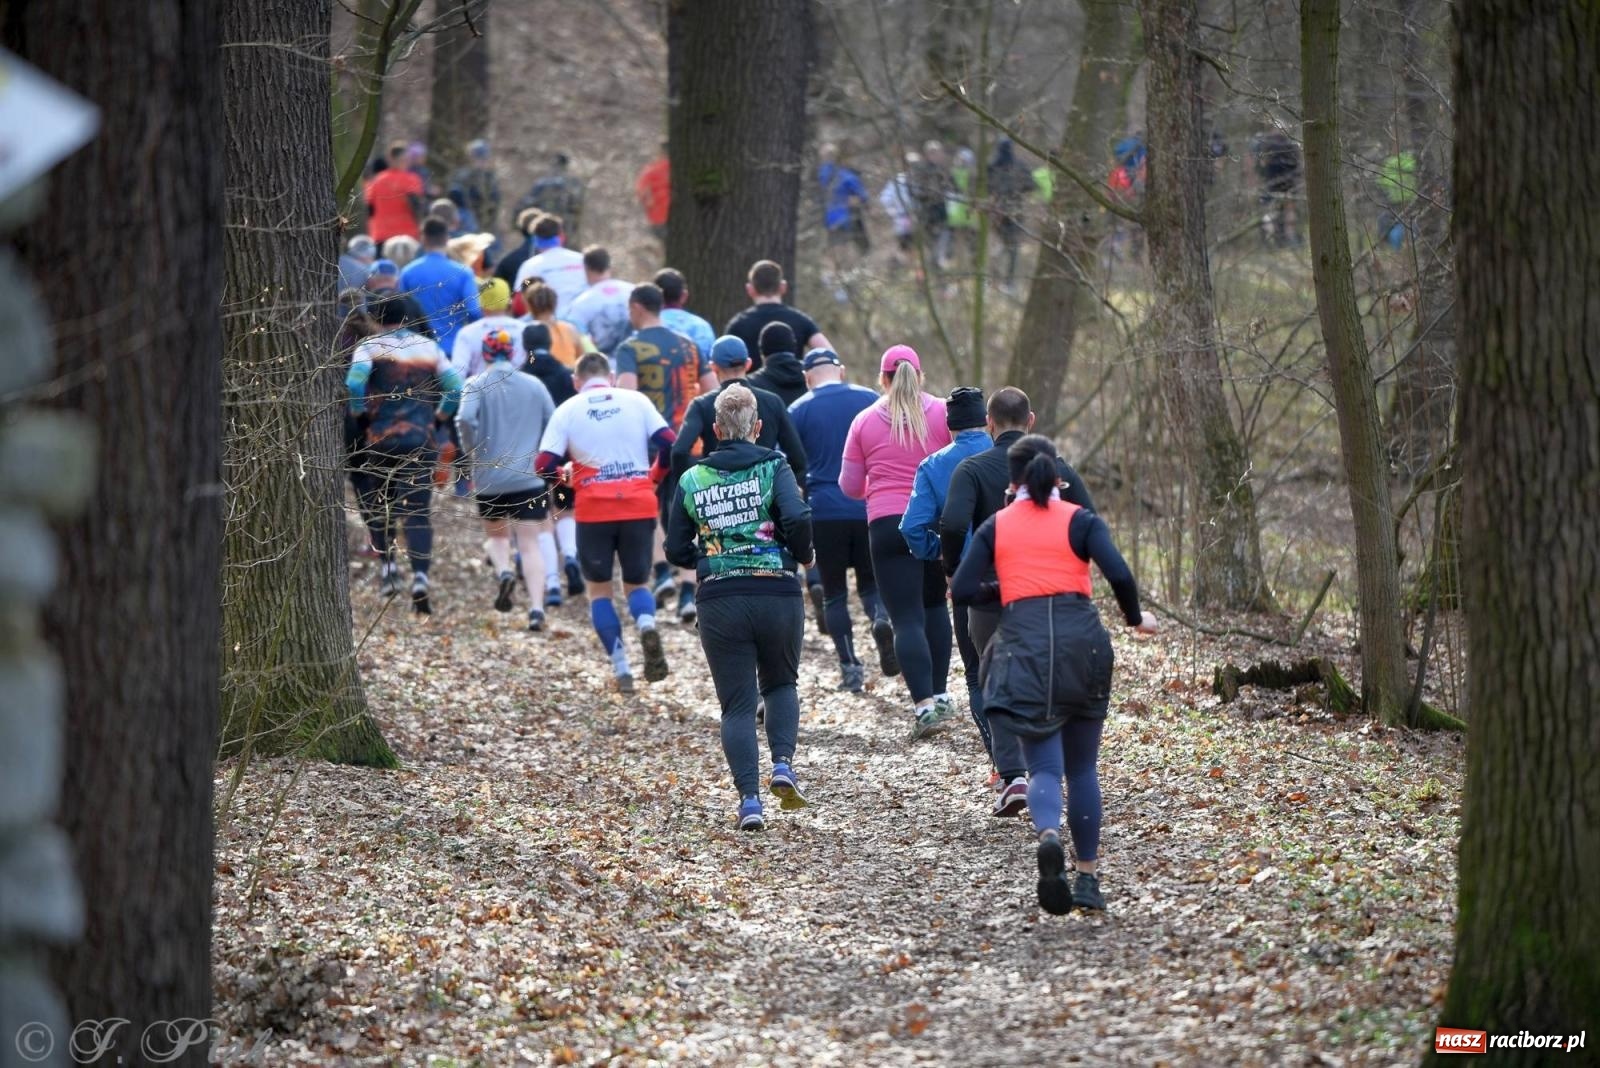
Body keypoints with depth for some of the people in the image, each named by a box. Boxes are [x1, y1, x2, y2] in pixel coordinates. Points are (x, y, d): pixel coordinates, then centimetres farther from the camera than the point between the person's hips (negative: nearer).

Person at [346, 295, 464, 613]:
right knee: (418, 512, -2)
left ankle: (387, 562, 9)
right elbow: (456, 388, 6)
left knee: (379, 503, 20)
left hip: (383, 438, -2)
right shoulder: (429, 348, 11)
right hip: (424, 440, 2)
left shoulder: (371, 347, 0)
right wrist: (439, 417, 18)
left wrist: (359, 414, 0)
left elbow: (354, 384, -16)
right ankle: (420, 576, -17)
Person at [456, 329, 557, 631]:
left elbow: (465, 419, -18)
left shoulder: (477, 384, -2)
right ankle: (536, 608, -14)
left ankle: (503, 571, -9)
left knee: (497, 535, 21)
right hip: (529, 478, 1)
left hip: (489, 477, -1)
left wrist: (471, 455, -5)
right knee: (530, 543, 0)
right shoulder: (534, 385, 6)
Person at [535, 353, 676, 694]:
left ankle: (621, 668, 3)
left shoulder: (567, 411, 2)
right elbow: (669, 444, -2)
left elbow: (544, 467, -5)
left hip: (594, 510, -1)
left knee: (599, 588, 15)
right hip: (639, 507, 1)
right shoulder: (636, 401, 5)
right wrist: (655, 476, 16)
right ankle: (647, 625, -19)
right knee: (637, 582, 16)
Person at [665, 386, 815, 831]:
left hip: (719, 603, 1)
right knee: (780, 684, 23)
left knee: (737, 704, 7)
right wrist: (803, 556, 1)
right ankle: (782, 766, 2)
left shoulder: (692, 480, 5)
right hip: (777, 595, -1)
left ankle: (749, 799, -4)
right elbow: (797, 519, -18)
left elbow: (677, 551, 7)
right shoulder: (773, 468, -3)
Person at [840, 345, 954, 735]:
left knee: (906, 618, -4)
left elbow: (850, 486, 7)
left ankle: (924, 704, -17)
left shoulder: (865, 422, 3)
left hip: (888, 527, -1)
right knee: (934, 604, 21)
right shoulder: (943, 413, 0)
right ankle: (940, 694, 21)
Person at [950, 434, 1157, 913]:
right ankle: (1088, 877, 14)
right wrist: (1136, 619, 11)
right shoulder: (1080, 520, 6)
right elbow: (1119, 574, -7)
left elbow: (962, 590, 2)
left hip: (1023, 648, 0)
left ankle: (1049, 837, -35)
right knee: (1082, 767, 15)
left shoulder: (995, 527, 10)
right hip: (1081, 643, 0)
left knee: (1044, 766, -2)